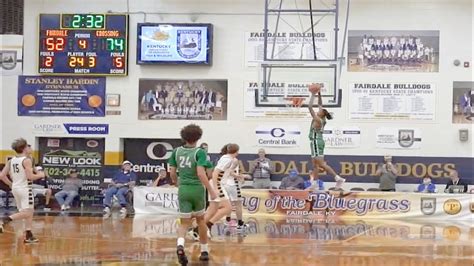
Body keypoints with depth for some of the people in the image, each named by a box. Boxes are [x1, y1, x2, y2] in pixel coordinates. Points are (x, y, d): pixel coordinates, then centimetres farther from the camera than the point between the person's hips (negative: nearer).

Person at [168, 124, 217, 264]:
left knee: (185, 222, 5)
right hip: (197, 189, -2)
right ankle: (204, 251, 27)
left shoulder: (176, 151, 2)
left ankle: (180, 244, -26)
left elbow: (172, 172, 5)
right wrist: (211, 190, -14)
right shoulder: (199, 152, -9)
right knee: (200, 219, 19)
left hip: (183, 189, 2)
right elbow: (200, 173, -19)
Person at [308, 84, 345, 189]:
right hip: (318, 142, 10)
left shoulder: (318, 120, -15)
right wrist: (319, 94, 13)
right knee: (315, 165, 9)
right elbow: (320, 104, 17)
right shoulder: (322, 120, 7)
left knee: (321, 164, -12)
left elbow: (310, 107, -18)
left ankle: (338, 178, -17)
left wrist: (313, 95, -14)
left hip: (316, 142, -10)